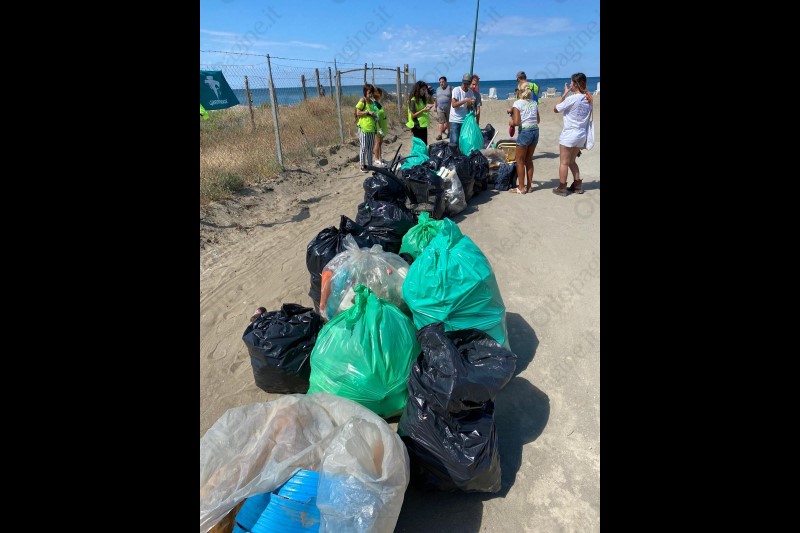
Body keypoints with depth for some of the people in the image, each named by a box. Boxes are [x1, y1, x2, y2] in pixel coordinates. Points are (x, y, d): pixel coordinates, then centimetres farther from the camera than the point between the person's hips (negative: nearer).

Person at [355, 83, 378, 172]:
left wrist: (375, 115, 10)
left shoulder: (372, 102, 15)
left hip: (371, 128, 7)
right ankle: (362, 166, 4)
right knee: (364, 147, -3)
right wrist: (368, 112, -16)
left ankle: (370, 164, 20)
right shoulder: (362, 100, -6)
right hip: (364, 128, -7)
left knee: (371, 147, 11)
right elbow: (358, 113, -10)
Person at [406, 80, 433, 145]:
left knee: (424, 144, 9)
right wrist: (423, 110, -22)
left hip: (423, 125, 8)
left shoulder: (422, 99, 12)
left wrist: (427, 107, 0)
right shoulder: (413, 100, -11)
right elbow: (412, 115, -16)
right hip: (417, 127, -8)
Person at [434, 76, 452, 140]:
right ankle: (440, 134, -6)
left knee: (448, 121, 8)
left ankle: (448, 132, 25)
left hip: (448, 108, -2)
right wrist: (435, 107, 15)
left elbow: (453, 98, -5)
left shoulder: (450, 88, -1)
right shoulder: (438, 89, 12)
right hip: (440, 108, 2)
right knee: (441, 122, -6)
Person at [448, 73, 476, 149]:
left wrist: (470, 104, -14)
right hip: (455, 120, -4)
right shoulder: (456, 90, -8)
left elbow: (469, 108, 9)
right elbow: (453, 104, -17)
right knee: (454, 141, -9)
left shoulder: (471, 92, 6)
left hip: (465, 120, 5)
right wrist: (465, 100, -23)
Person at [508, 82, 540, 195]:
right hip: (535, 131, 6)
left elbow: (516, 122, -14)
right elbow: (538, 120, 15)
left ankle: (521, 188, 7)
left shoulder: (518, 103, -8)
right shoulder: (534, 103, 10)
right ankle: (529, 186, 21)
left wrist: (510, 123, 5)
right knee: (529, 160, 16)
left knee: (520, 161, 5)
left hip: (525, 132, -6)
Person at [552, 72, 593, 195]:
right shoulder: (588, 99, 6)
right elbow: (588, 116, 12)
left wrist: (564, 94, 0)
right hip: (582, 135, 7)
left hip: (569, 135, -7)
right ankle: (577, 185, 22)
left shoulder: (571, 99, -16)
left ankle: (562, 188, 10)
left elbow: (556, 109, -5)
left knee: (563, 162, 4)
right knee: (571, 161, 21)